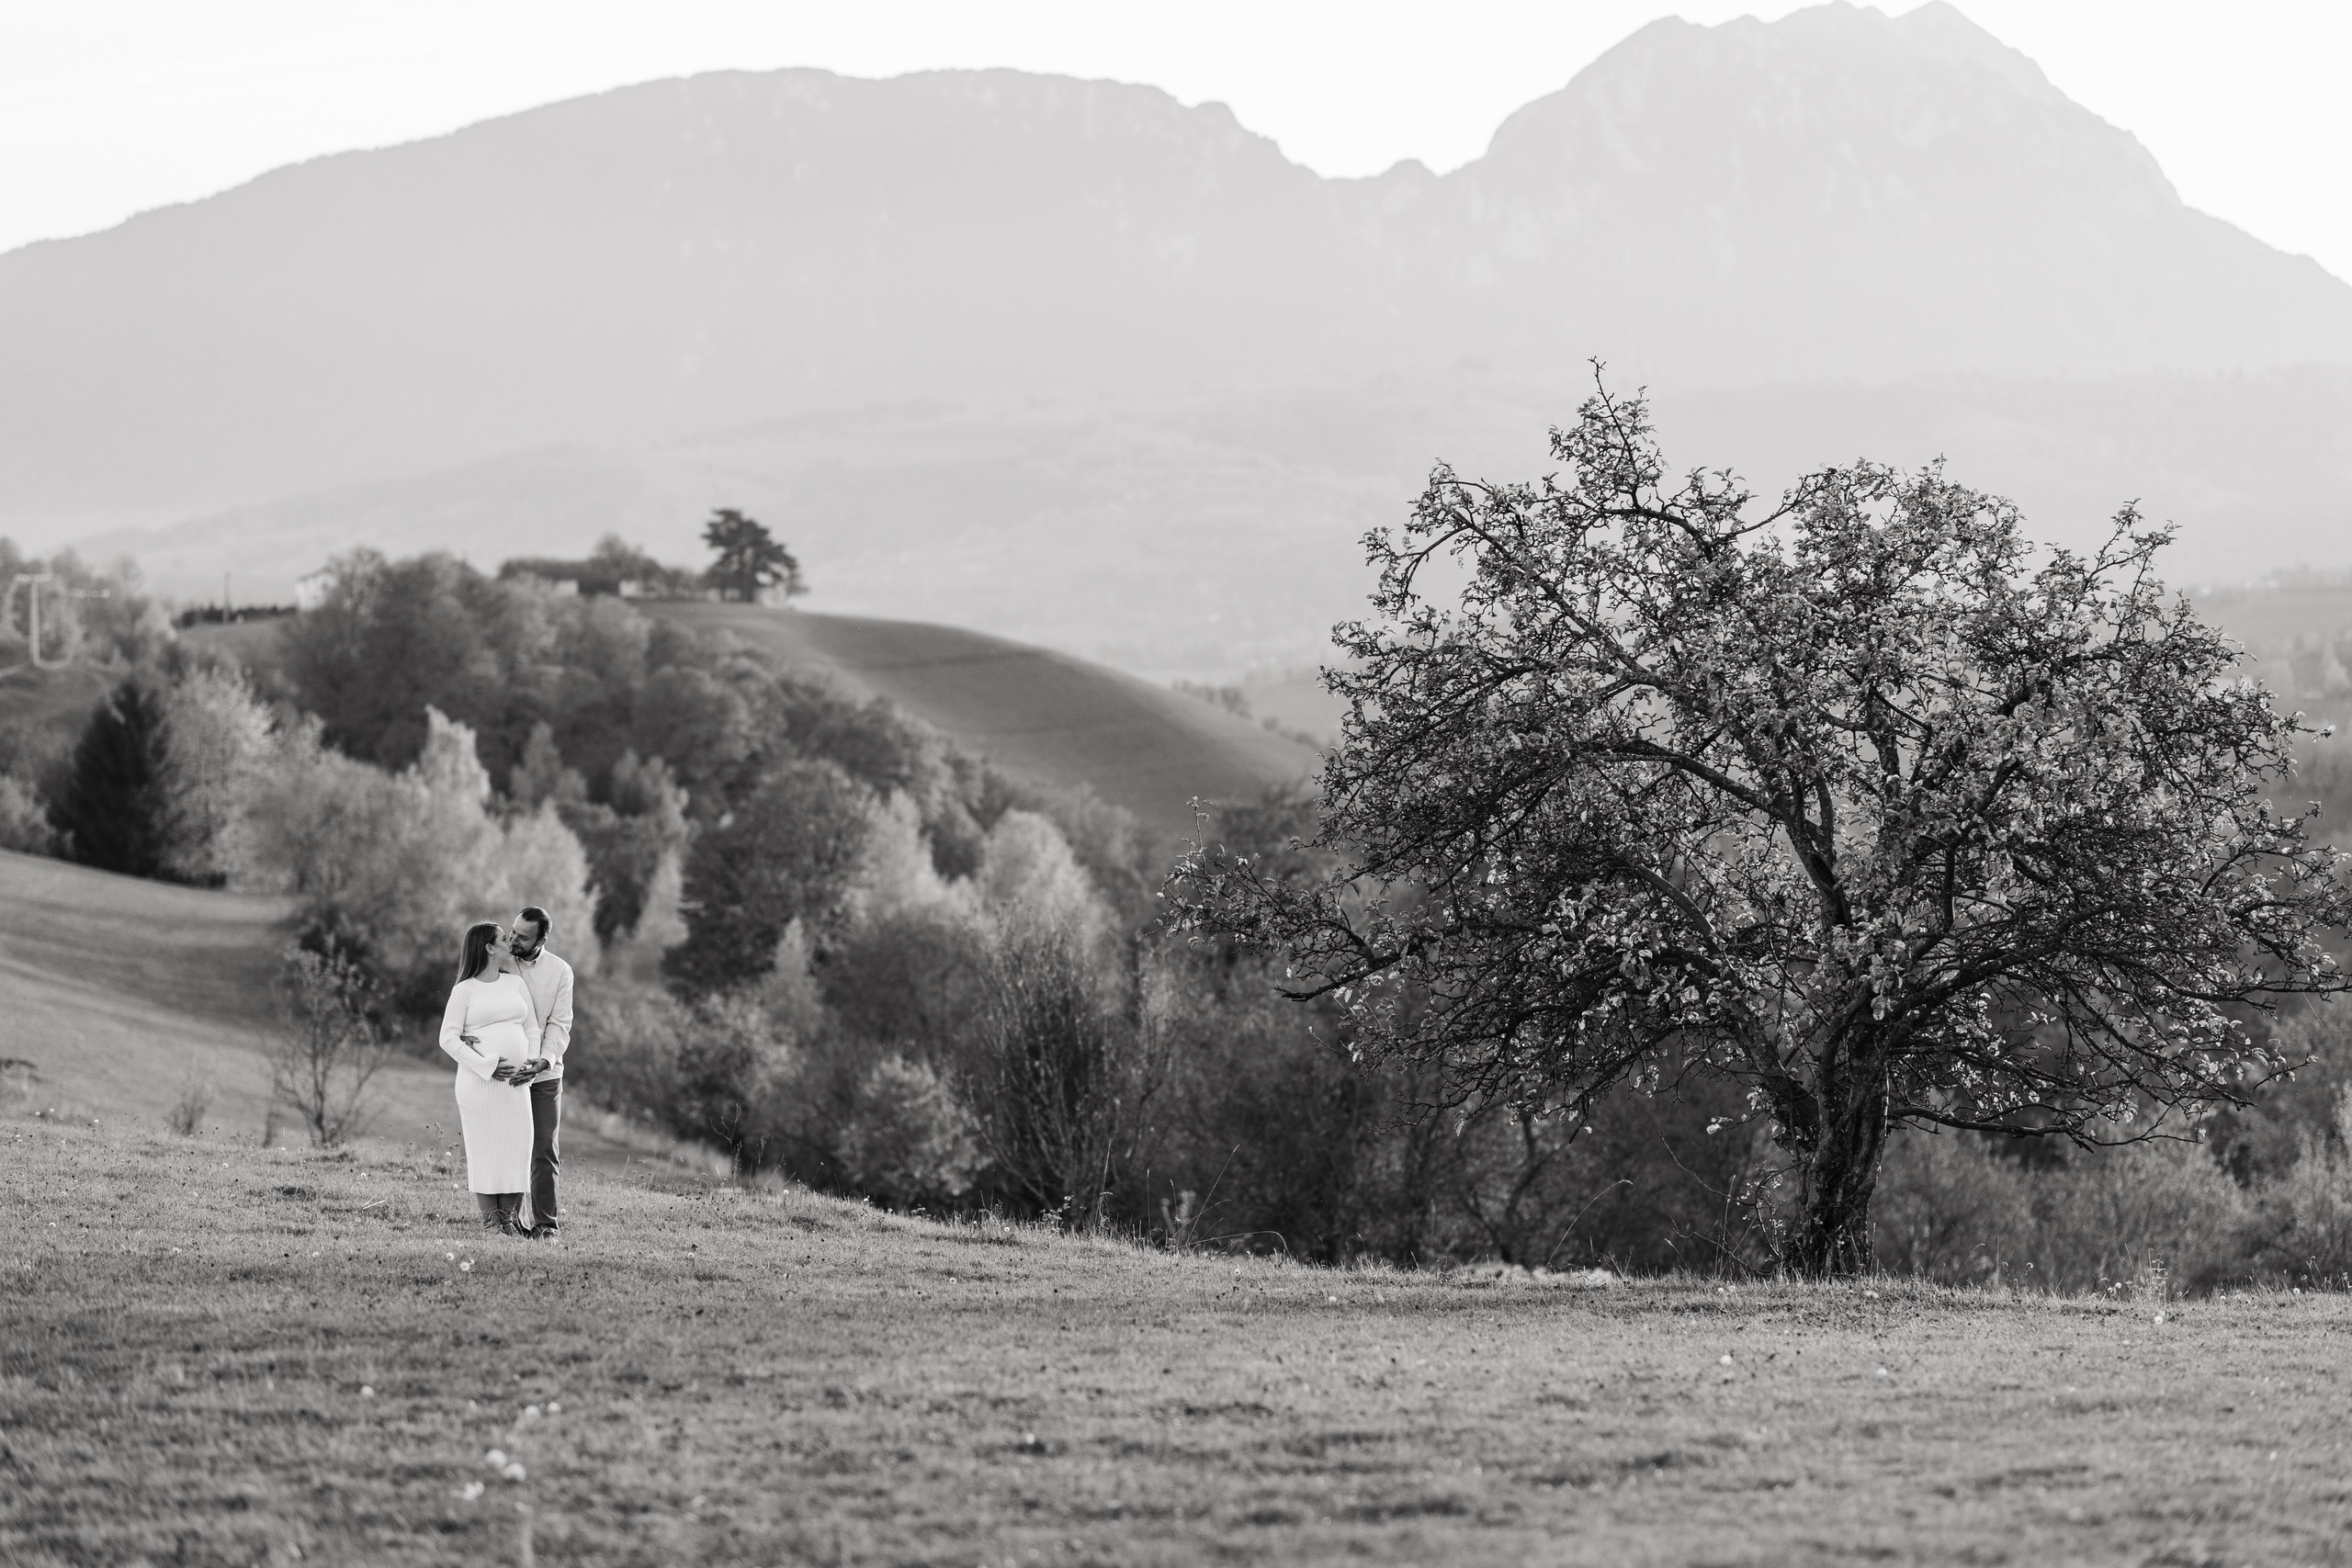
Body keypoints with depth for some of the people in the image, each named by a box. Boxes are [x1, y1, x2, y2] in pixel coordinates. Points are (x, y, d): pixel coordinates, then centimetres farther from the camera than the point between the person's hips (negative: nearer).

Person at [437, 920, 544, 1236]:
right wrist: (487, 1067, -14)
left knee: (516, 1147, -1)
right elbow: (448, 1039, -6)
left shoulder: (516, 983, 13)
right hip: (478, 1080, -4)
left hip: (516, 1081, 4)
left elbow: (532, 1029, 16)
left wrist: (532, 1065, -3)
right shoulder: (464, 990, -1)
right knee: (485, 1147, -4)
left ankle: (510, 1221, 3)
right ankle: (490, 1221, -1)